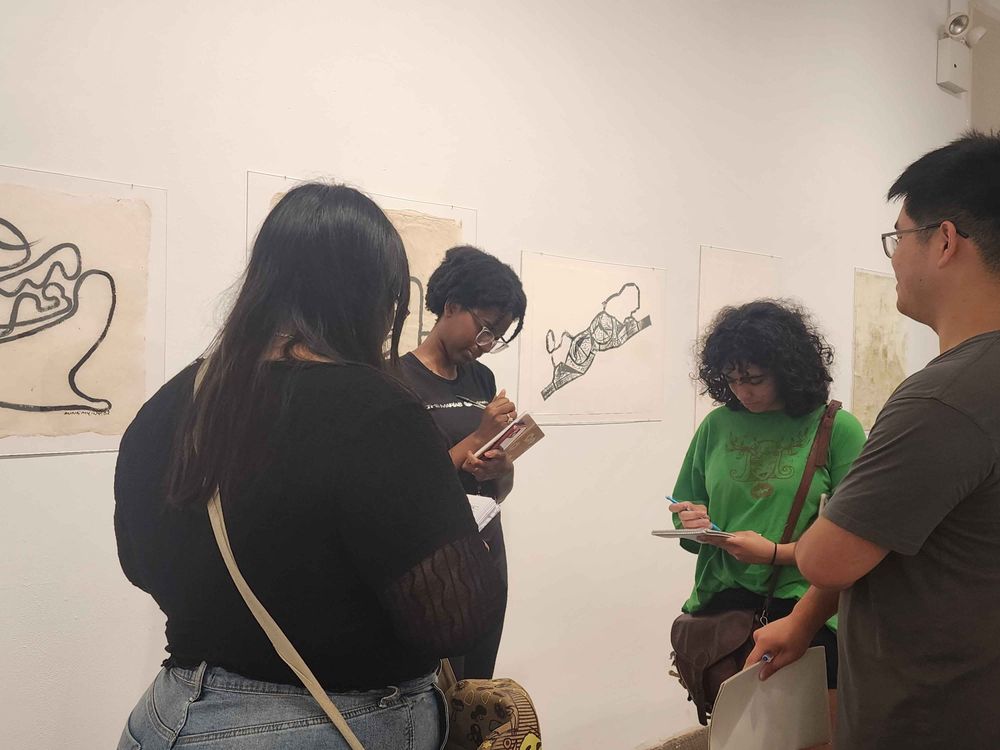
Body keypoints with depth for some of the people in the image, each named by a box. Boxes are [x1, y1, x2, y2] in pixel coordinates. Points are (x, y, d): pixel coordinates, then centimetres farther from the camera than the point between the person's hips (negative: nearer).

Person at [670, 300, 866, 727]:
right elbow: (686, 514, 14)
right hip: (722, 602, 3)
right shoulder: (717, 426, 5)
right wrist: (694, 523, -7)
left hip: (803, 607, -2)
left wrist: (775, 553, -17)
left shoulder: (838, 429, -4)